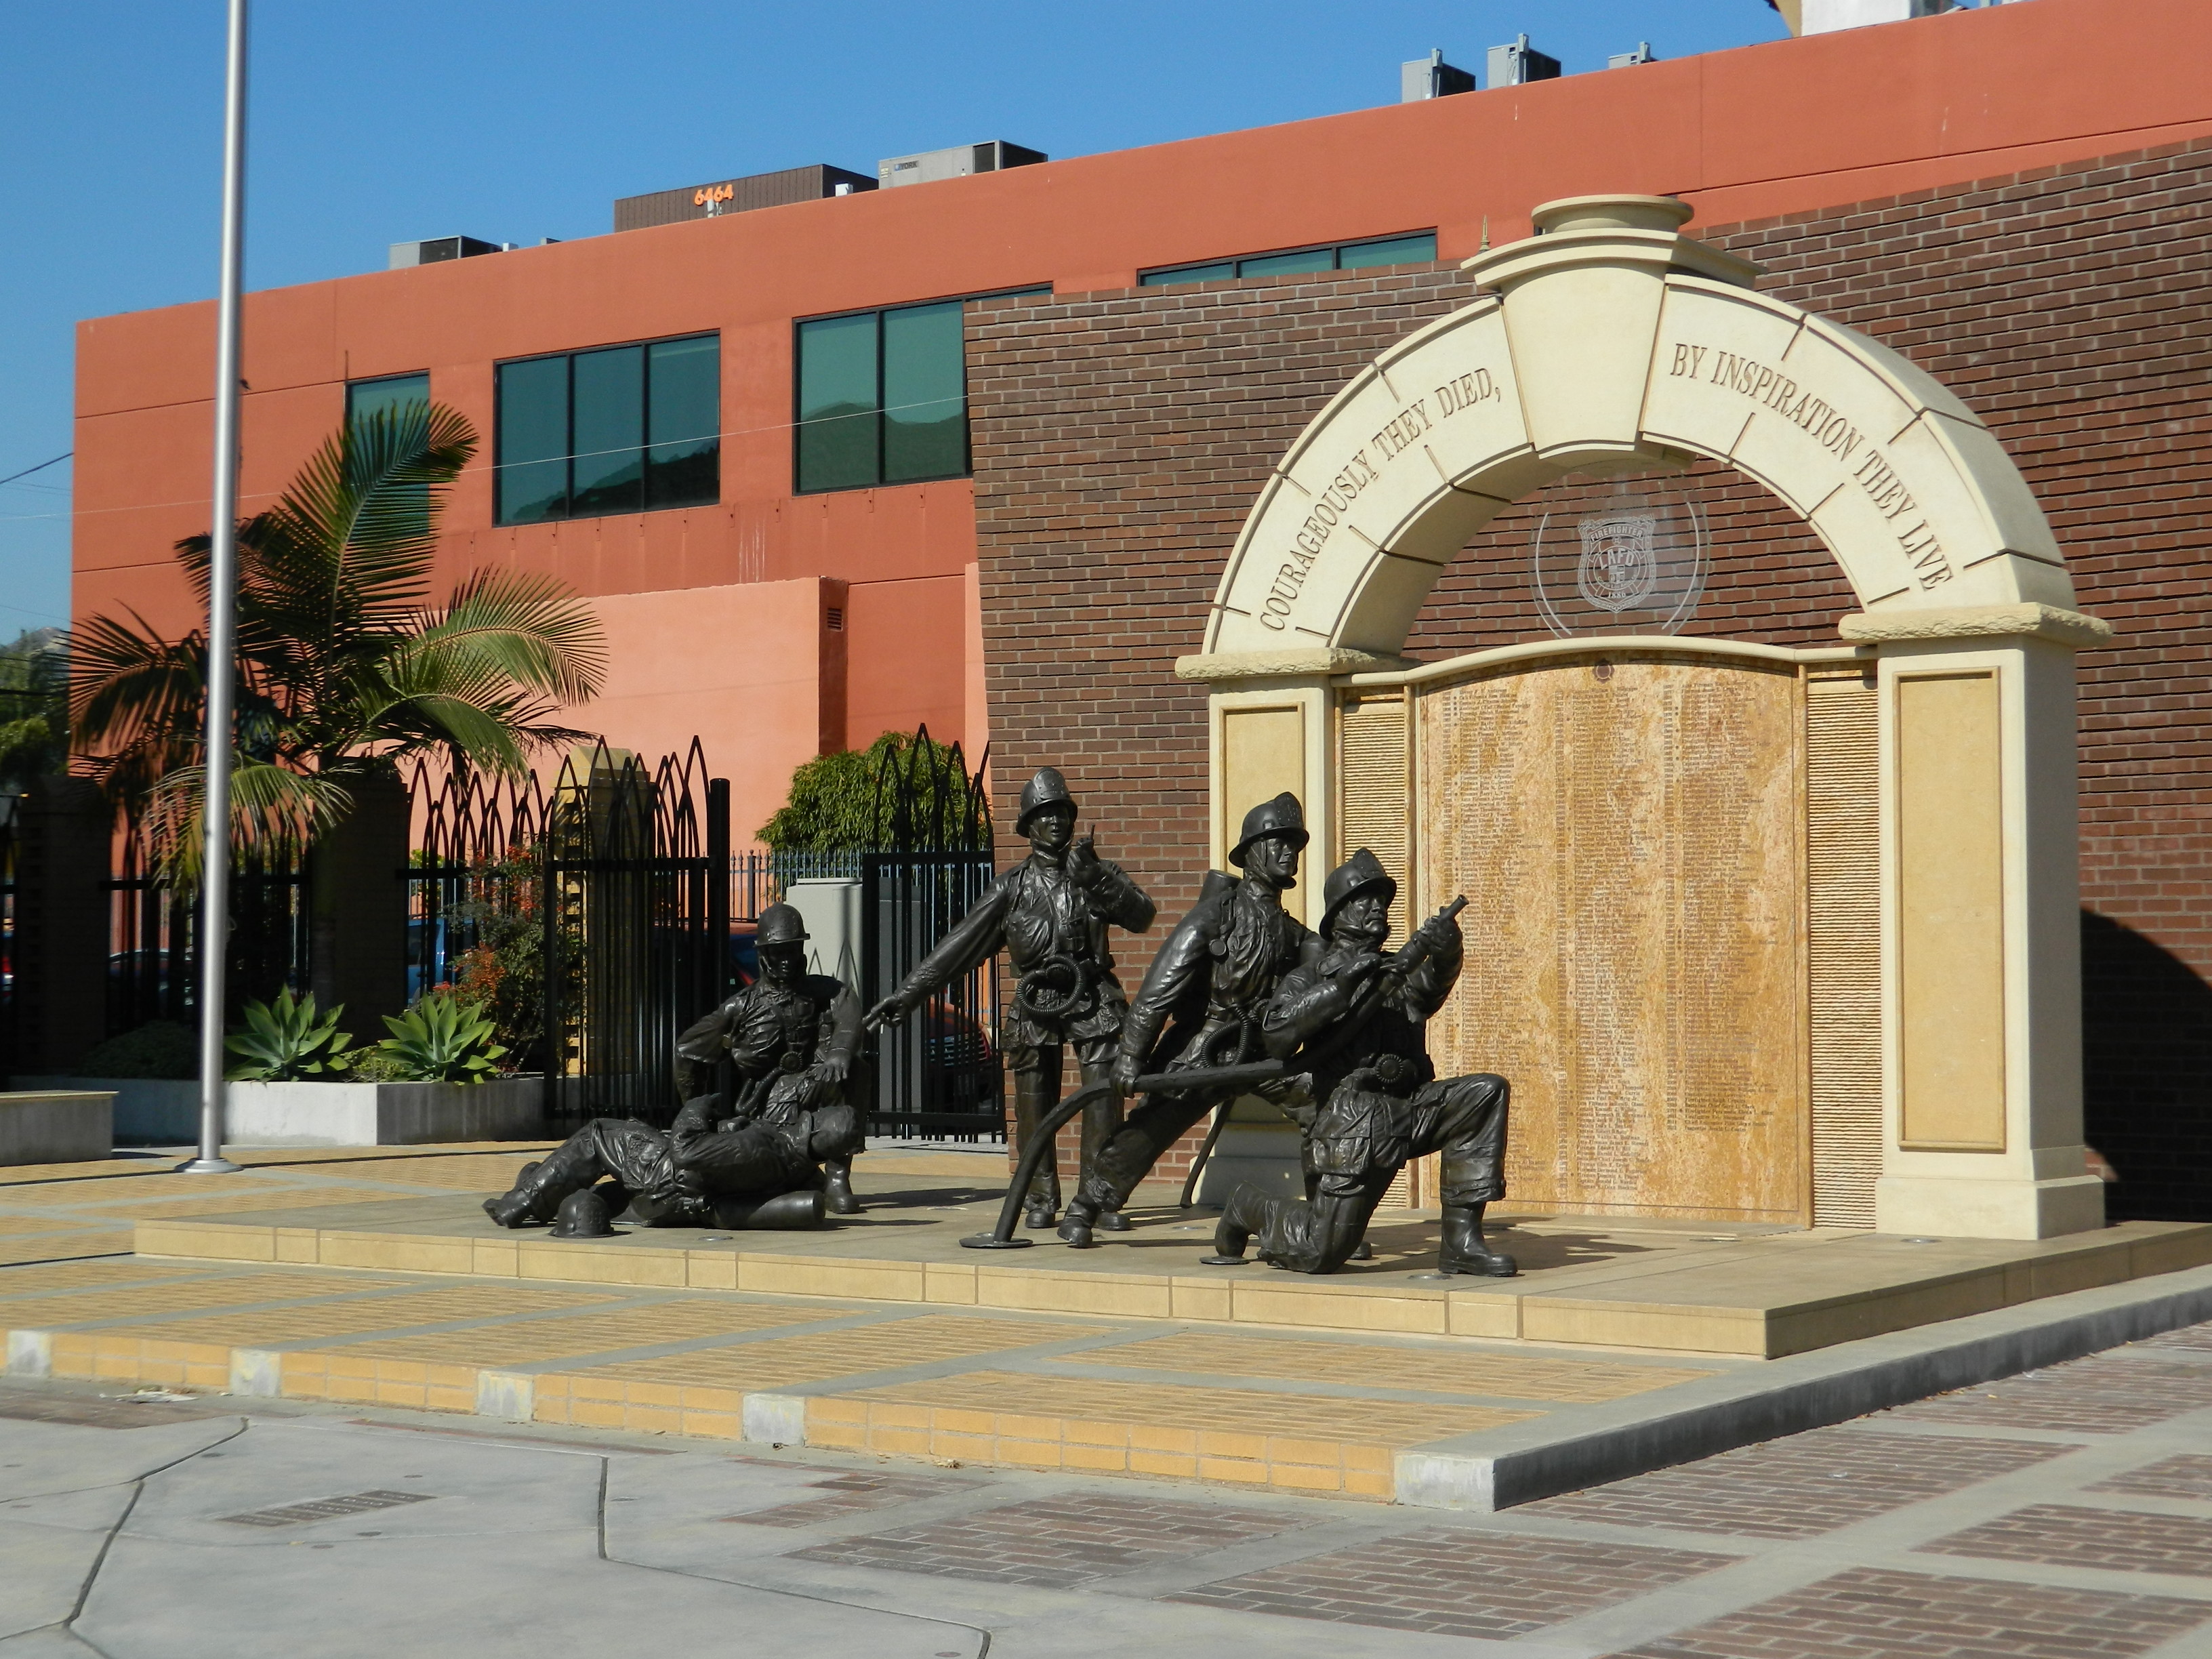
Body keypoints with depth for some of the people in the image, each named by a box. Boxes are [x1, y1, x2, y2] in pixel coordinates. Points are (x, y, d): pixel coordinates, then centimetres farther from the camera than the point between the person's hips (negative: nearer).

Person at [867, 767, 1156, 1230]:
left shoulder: (1094, 872, 9)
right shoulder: (1013, 887, 7)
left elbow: (1141, 916, -8)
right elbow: (957, 947, 6)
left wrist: (1094, 879, -23)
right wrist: (906, 994, 1)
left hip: (1093, 1002, 0)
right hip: (1036, 1007, 0)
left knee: (1104, 1102, -10)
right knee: (1034, 1110, 0)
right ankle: (1042, 1200, 11)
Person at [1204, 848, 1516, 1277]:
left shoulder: (1399, 972, 20)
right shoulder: (1310, 978, 7)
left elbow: (1434, 983, -5)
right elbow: (1276, 1035, -12)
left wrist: (1444, 947, -27)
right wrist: (1340, 986, -18)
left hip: (1409, 1108, 5)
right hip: (1351, 1120, -5)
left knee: (1486, 1093, -17)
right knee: (1320, 1254, -12)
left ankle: (1461, 1241, -14)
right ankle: (1249, 1209, 23)